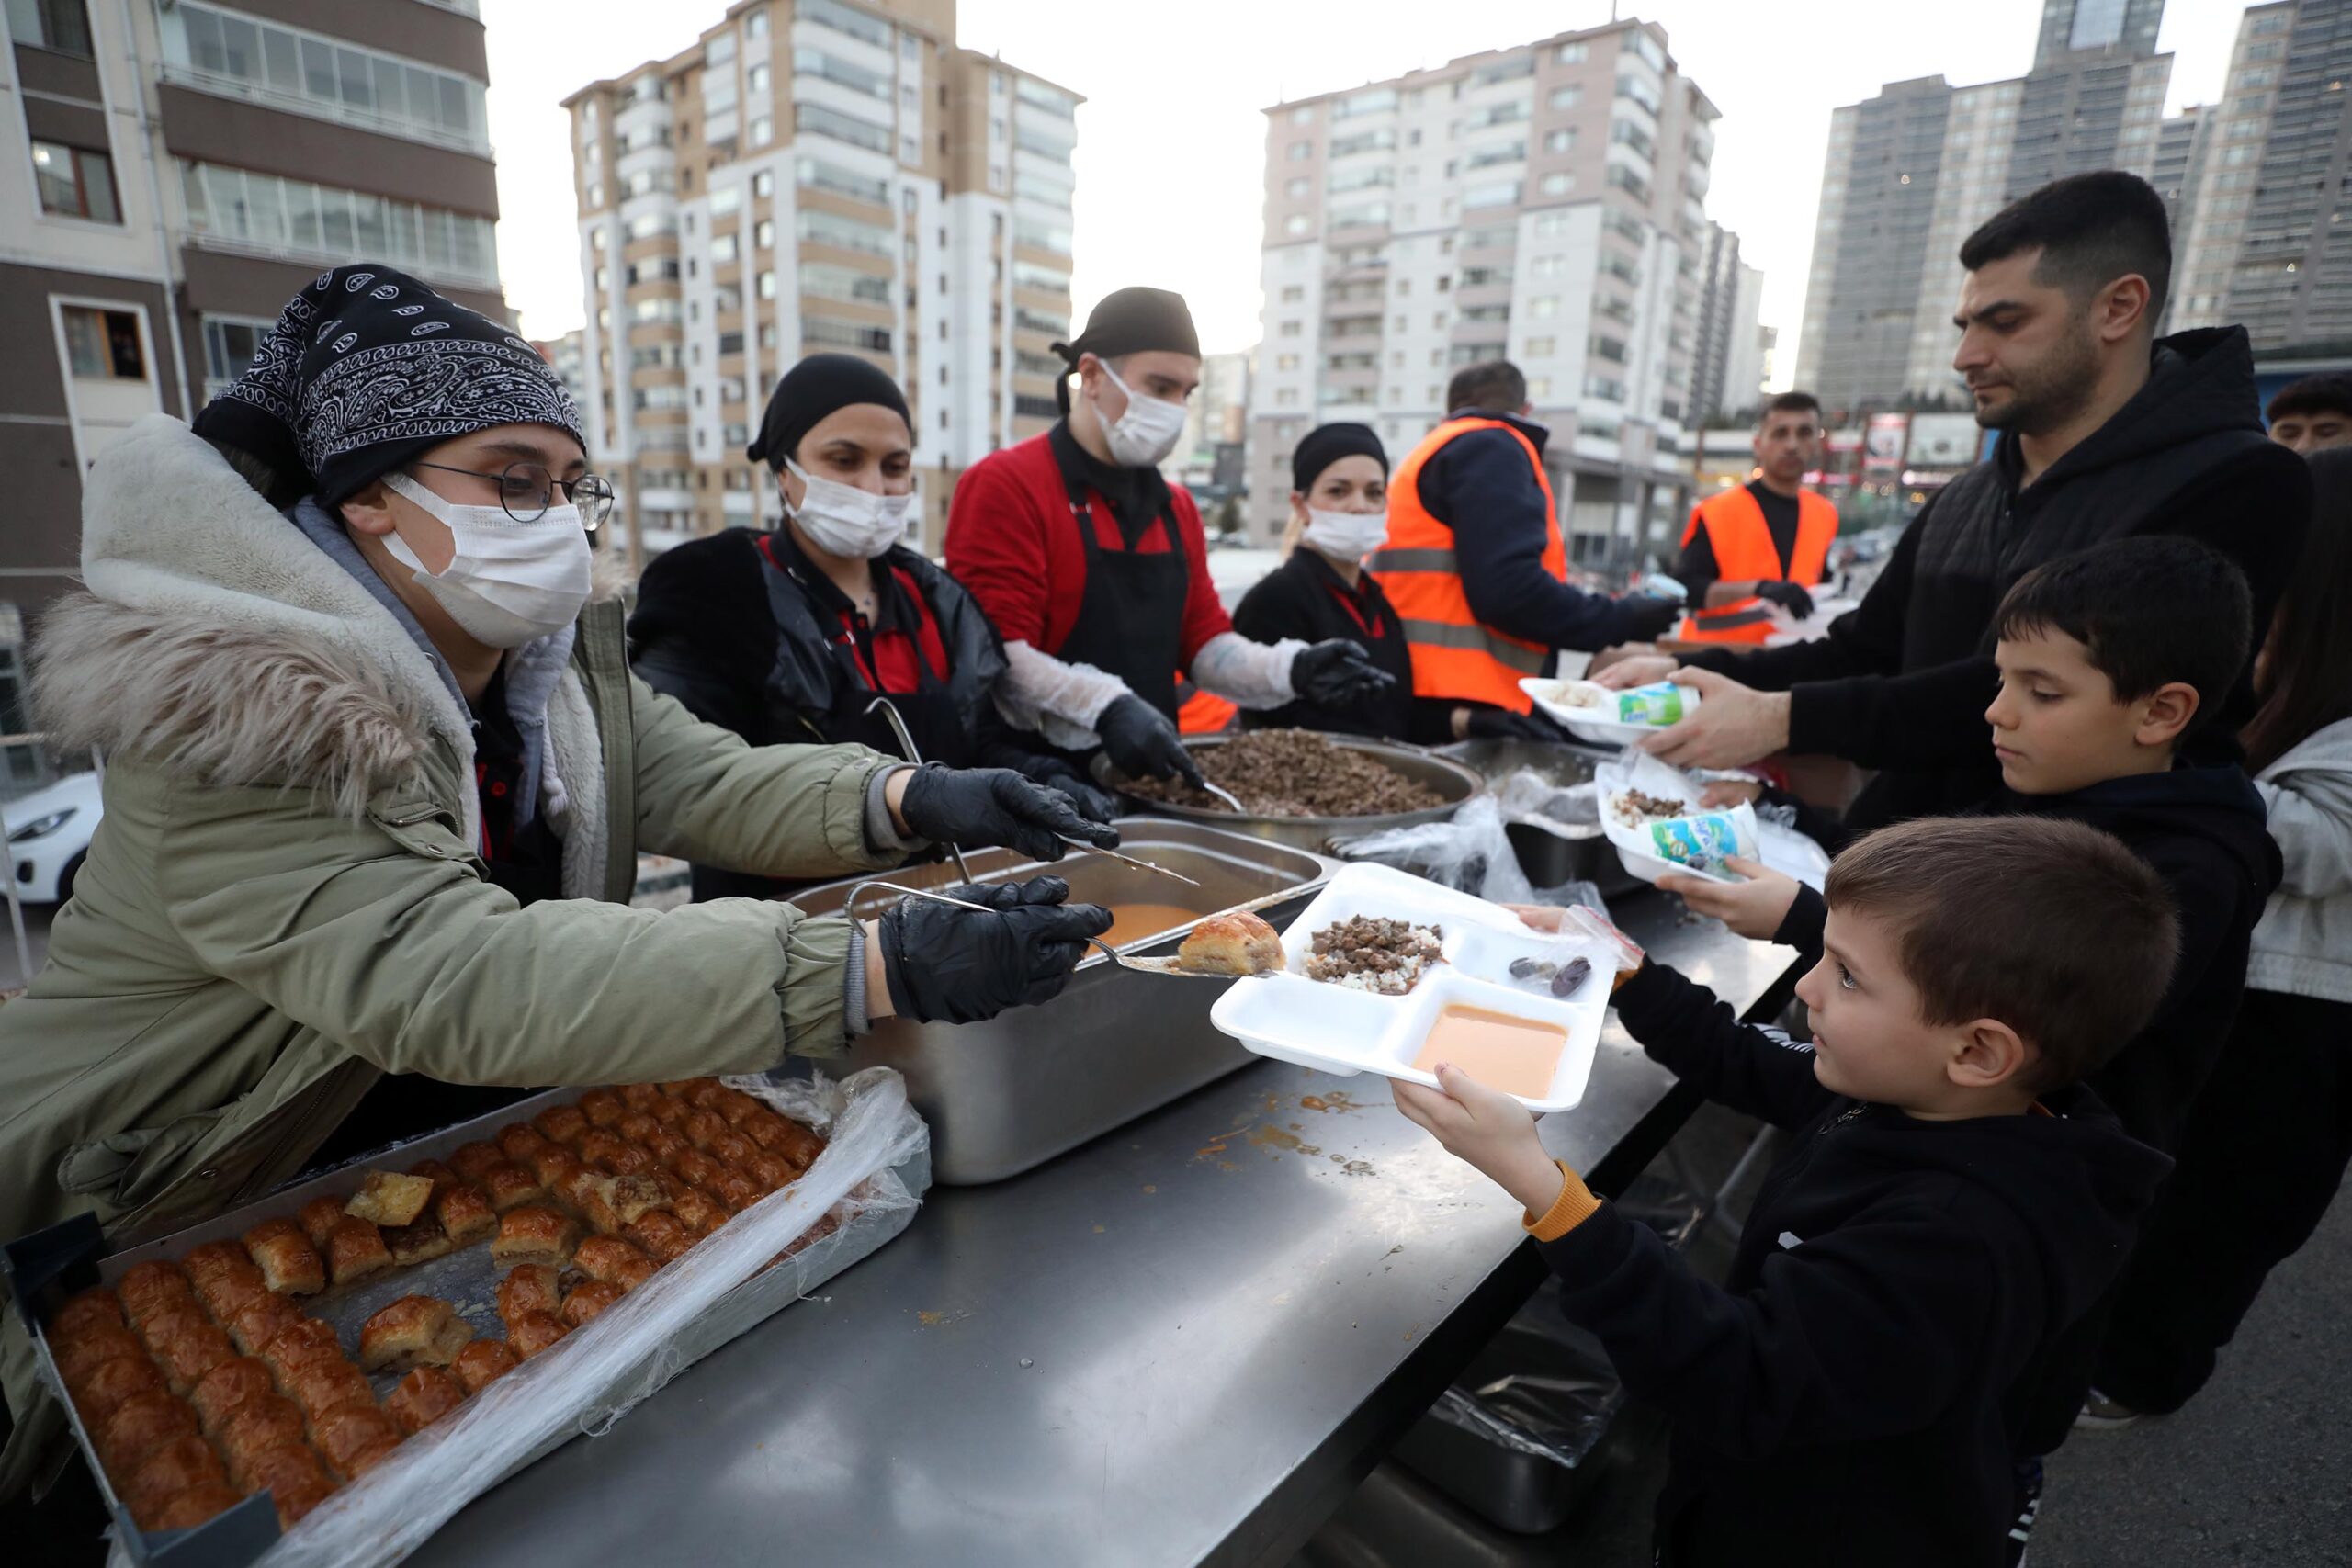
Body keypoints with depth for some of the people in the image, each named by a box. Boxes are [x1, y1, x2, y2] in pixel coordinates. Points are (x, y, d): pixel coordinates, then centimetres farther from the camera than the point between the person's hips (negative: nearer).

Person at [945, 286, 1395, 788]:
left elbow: (1203, 640, 13)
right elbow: (994, 656, -17)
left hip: (1148, 773, 6)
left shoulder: (1176, 506, 14)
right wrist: (1106, 708, -29)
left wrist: (1288, 670, -4)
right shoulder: (1004, 485, -8)